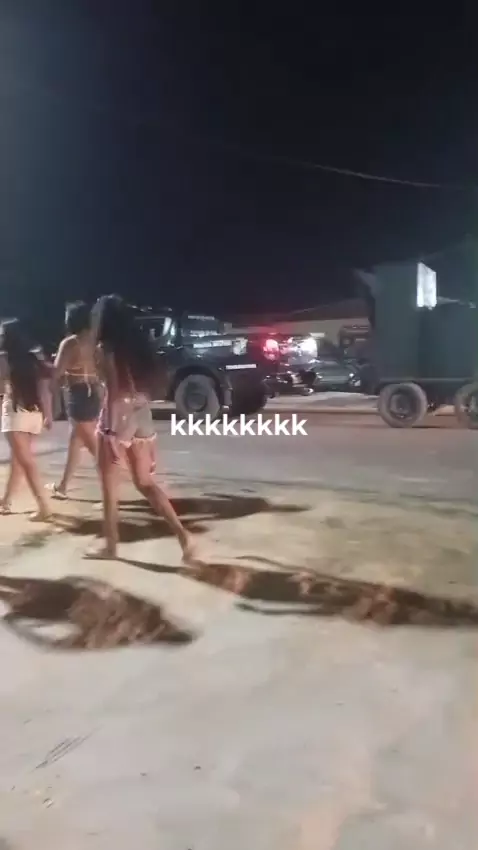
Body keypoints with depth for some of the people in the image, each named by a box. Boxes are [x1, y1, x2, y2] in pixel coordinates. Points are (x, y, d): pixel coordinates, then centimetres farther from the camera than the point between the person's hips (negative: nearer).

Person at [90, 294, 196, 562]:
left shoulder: (108, 348, -9)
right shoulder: (139, 344, 11)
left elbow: (114, 392, -15)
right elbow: (148, 384, 12)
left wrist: (110, 431, -15)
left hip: (119, 419, -7)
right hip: (142, 418, 7)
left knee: (109, 485, 8)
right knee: (146, 483, 14)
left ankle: (111, 546, 18)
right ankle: (182, 534, 1)